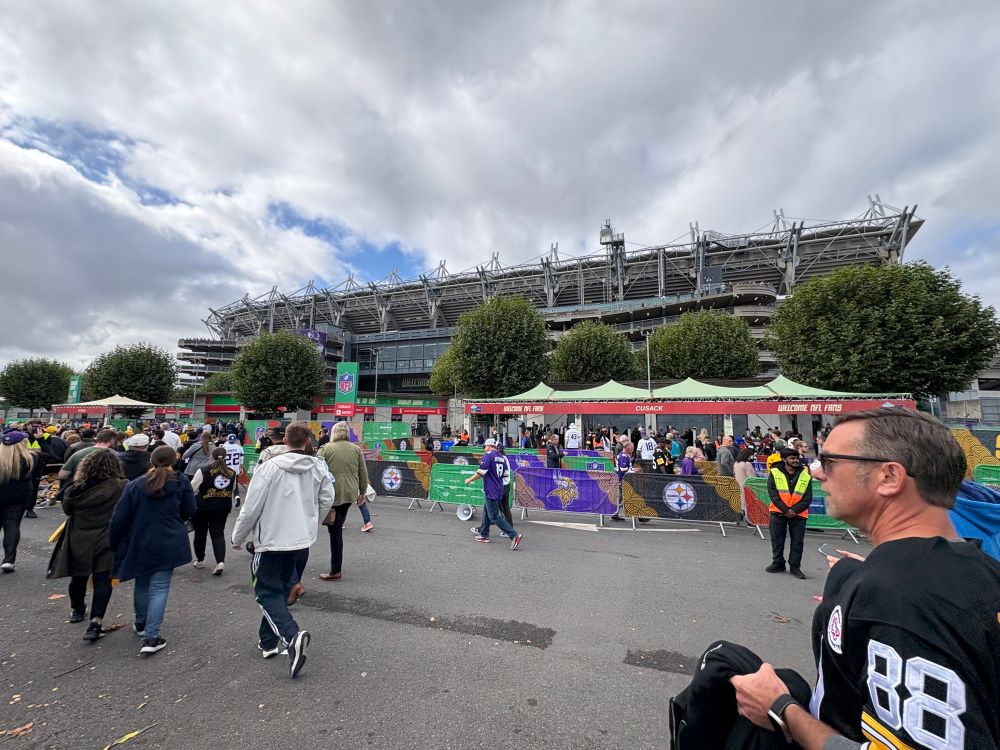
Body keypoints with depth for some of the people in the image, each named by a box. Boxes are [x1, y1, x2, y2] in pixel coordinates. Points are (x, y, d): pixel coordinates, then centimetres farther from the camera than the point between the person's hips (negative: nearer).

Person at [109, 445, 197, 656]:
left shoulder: (135, 485, -4)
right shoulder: (181, 482, -9)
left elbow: (119, 518, -4)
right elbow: (189, 510, -2)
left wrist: (114, 544, 8)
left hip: (139, 545, 3)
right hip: (168, 545, -3)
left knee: (142, 584, 22)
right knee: (159, 587, 3)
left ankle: (141, 624, 40)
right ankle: (151, 637, -3)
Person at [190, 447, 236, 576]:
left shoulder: (204, 470, -12)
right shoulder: (232, 472, 1)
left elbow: (192, 489, -8)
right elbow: (232, 491, 13)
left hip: (203, 506, -2)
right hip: (223, 507, 3)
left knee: (200, 533, 16)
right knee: (218, 533, 6)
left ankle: (200, 560, 30)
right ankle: (220, 561, -10)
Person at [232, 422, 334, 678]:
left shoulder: (269, 467, -16)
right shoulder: (319, 467, -5)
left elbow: (251, 508, -12)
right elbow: (326, 500, 3)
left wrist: (238, 538, 5)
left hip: (272, 541, -4)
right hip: (303, 541, 5)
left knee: (267, 592, 7)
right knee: (282, 589, 22)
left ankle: (291, 636, -13)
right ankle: (269, 640, 31)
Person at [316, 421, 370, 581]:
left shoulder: (325, 448, -4)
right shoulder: (356, 449, 5)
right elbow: (363, 473, 8)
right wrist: (362, 492, 18)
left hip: (332, 494, -3)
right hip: (350, 493, 3)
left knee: (335, 530, 2)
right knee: (338, 527, 18)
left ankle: (336, 571, 7)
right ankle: (336, 567, 24)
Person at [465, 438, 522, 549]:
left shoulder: (488, 455, -12)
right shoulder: (502, 457, 11)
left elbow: (481, 472, -16)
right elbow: (506, 473, 13)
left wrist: (470, 480, -3)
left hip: (491, 491, -9)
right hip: (500, 489, 9)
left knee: (494, 516, -5)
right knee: (486, 510, 23)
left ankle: (514, 535, -12)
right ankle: (484, 535, 31)